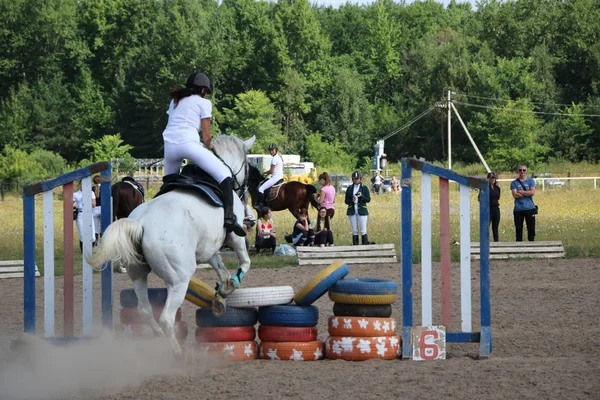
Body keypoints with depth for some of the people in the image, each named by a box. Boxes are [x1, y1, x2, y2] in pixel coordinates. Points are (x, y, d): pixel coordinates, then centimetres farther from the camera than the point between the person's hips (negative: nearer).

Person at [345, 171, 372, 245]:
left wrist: (361, 196, -16)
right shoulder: (349, 189, 11)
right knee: (354, 231, 3)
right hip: (352, 212, 2)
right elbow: (346, 201, 10)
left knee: (363, 230, -8)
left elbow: (368, 199, 1)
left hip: (362, 211, -2)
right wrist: (351, 200, -11)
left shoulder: (364, 188, 6)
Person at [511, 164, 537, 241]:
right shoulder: (514, 183, 7)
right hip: (518, 209, 0)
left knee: (531, 228, 0)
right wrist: (527, 193, -7)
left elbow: (532, 192, -7)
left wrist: (520, 192, -6)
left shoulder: (531, 181, 9)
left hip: (530, 208, 0)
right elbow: (515, 194, -7)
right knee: (518, 228, 1)